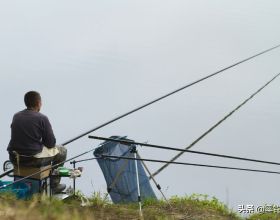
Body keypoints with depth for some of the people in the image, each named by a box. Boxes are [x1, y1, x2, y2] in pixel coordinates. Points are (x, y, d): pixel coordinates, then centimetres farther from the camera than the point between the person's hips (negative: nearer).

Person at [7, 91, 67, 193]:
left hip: (14, 159, 6)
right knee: (62, 150, 18)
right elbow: (51, 143, -8)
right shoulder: (42, 118, -12)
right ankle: (54, 185, 23)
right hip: (33, 160, -6)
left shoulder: (16, 116, 6)